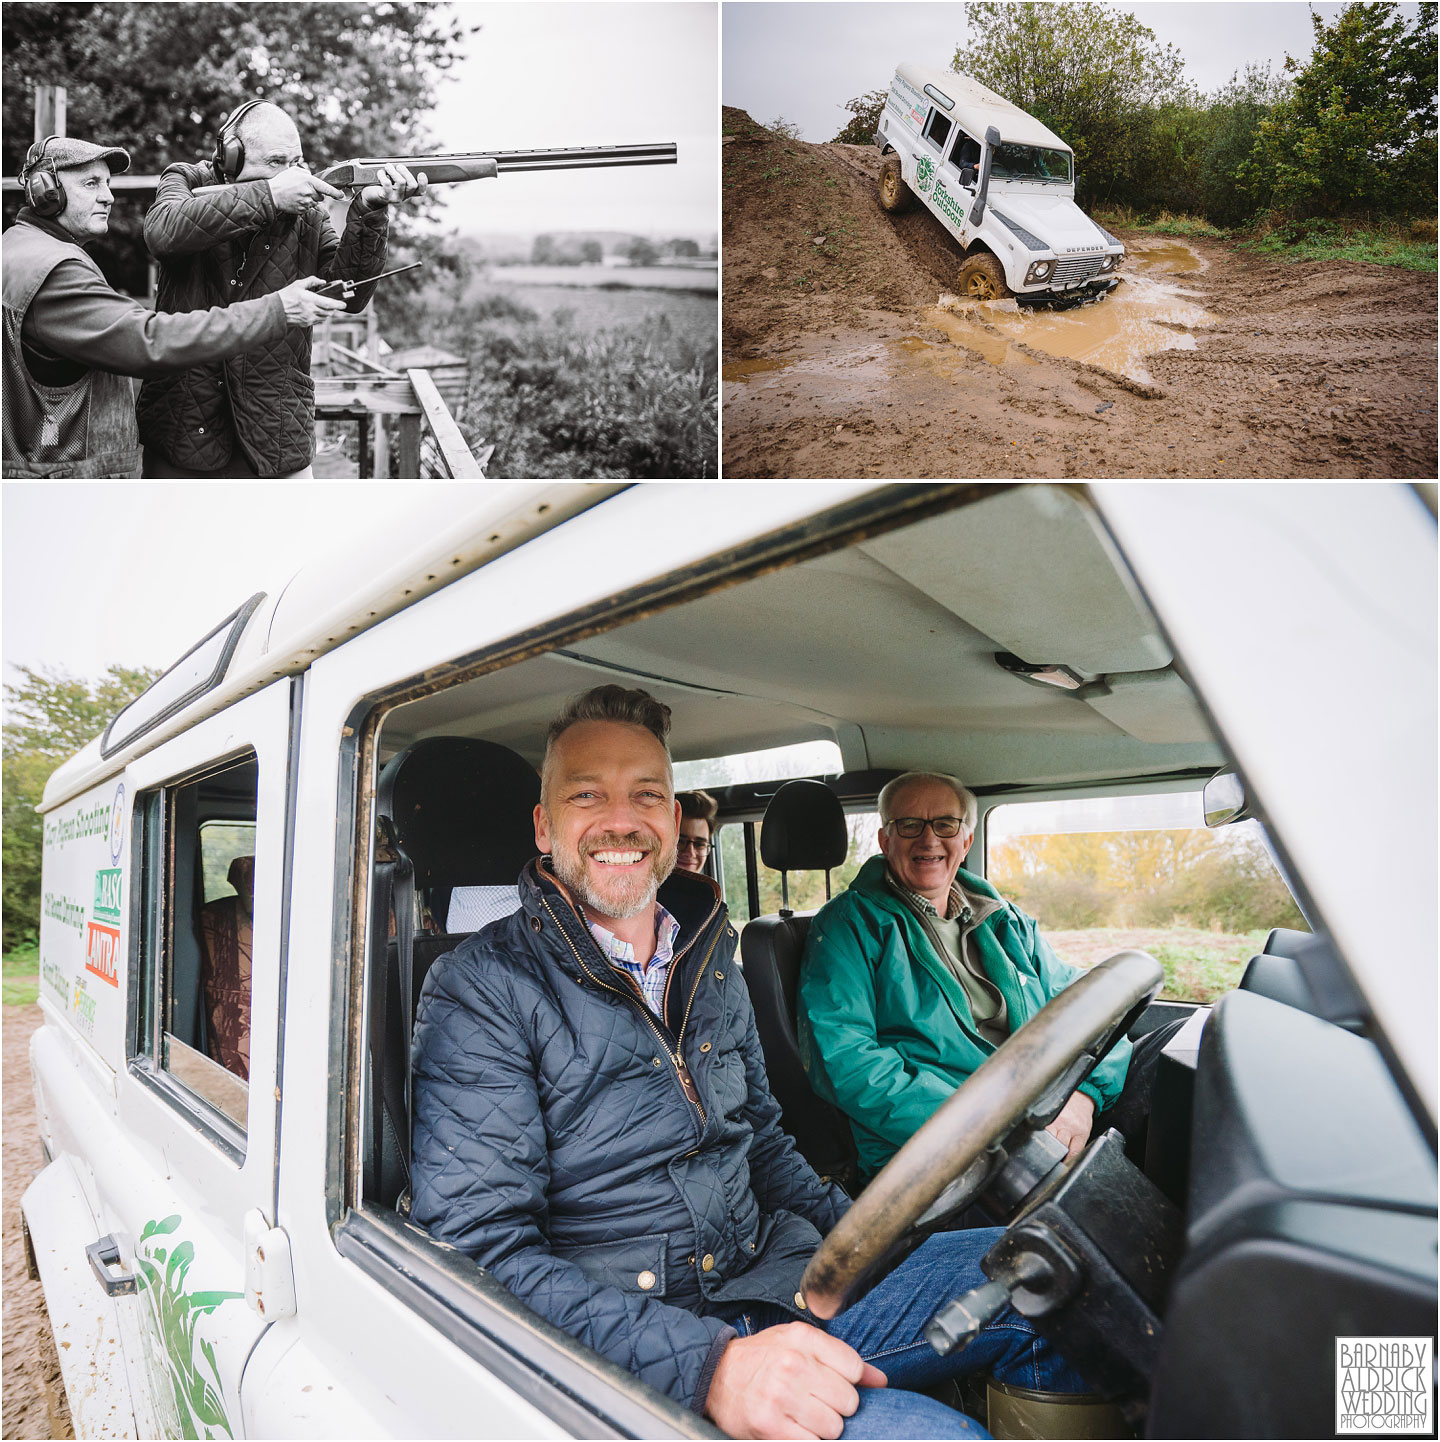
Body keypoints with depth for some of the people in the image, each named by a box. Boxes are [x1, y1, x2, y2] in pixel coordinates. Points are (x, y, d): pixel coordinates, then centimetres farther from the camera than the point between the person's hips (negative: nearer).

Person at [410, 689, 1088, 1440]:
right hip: (623, 1355, -7)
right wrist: (707, 1364, -28)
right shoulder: (480, 989, -10)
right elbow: (481, 1249, -17)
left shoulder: (711, 959, 12)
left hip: (777, 1281, 7)